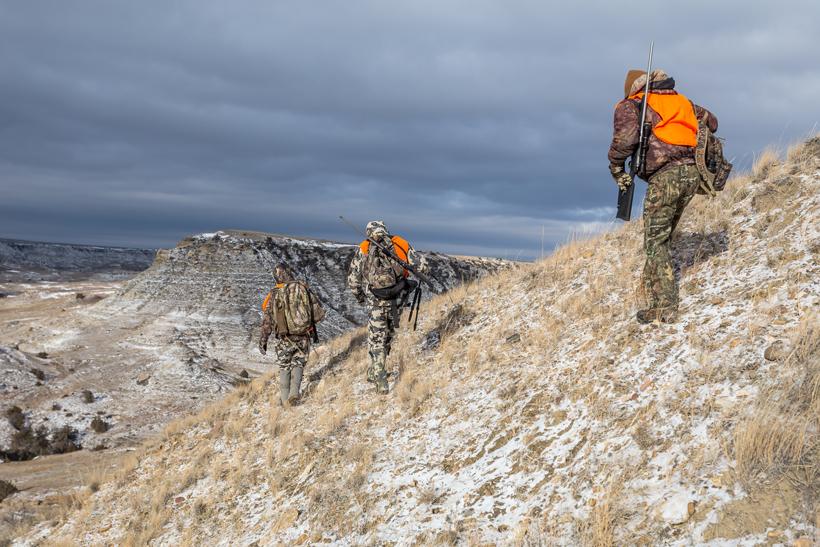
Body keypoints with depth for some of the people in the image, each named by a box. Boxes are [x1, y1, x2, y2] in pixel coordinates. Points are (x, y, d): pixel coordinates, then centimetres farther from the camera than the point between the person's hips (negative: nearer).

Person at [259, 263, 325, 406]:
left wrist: (263, 341, 8)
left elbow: (267, 322, -2)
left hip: (284, 339, 0)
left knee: (284, 367, 17)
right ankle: (294, 393, -3)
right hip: (303, 338, 0)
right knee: (298, 364, 17)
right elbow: (319, 313, -2)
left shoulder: (273, 295, -4)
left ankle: (285, 400, 10)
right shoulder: (304, 288, -2)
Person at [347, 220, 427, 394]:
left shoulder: (363, 249, 0)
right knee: (388, 337, 20)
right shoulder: (400, 243, 2)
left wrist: (360, 298, 18)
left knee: (376, 341, 7)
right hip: (396, 301, 2)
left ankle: (381, 382, 2)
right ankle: (375, 373, 33)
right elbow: (422, 266, 0)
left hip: (376, 302, -2)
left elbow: (353, 280, 1)